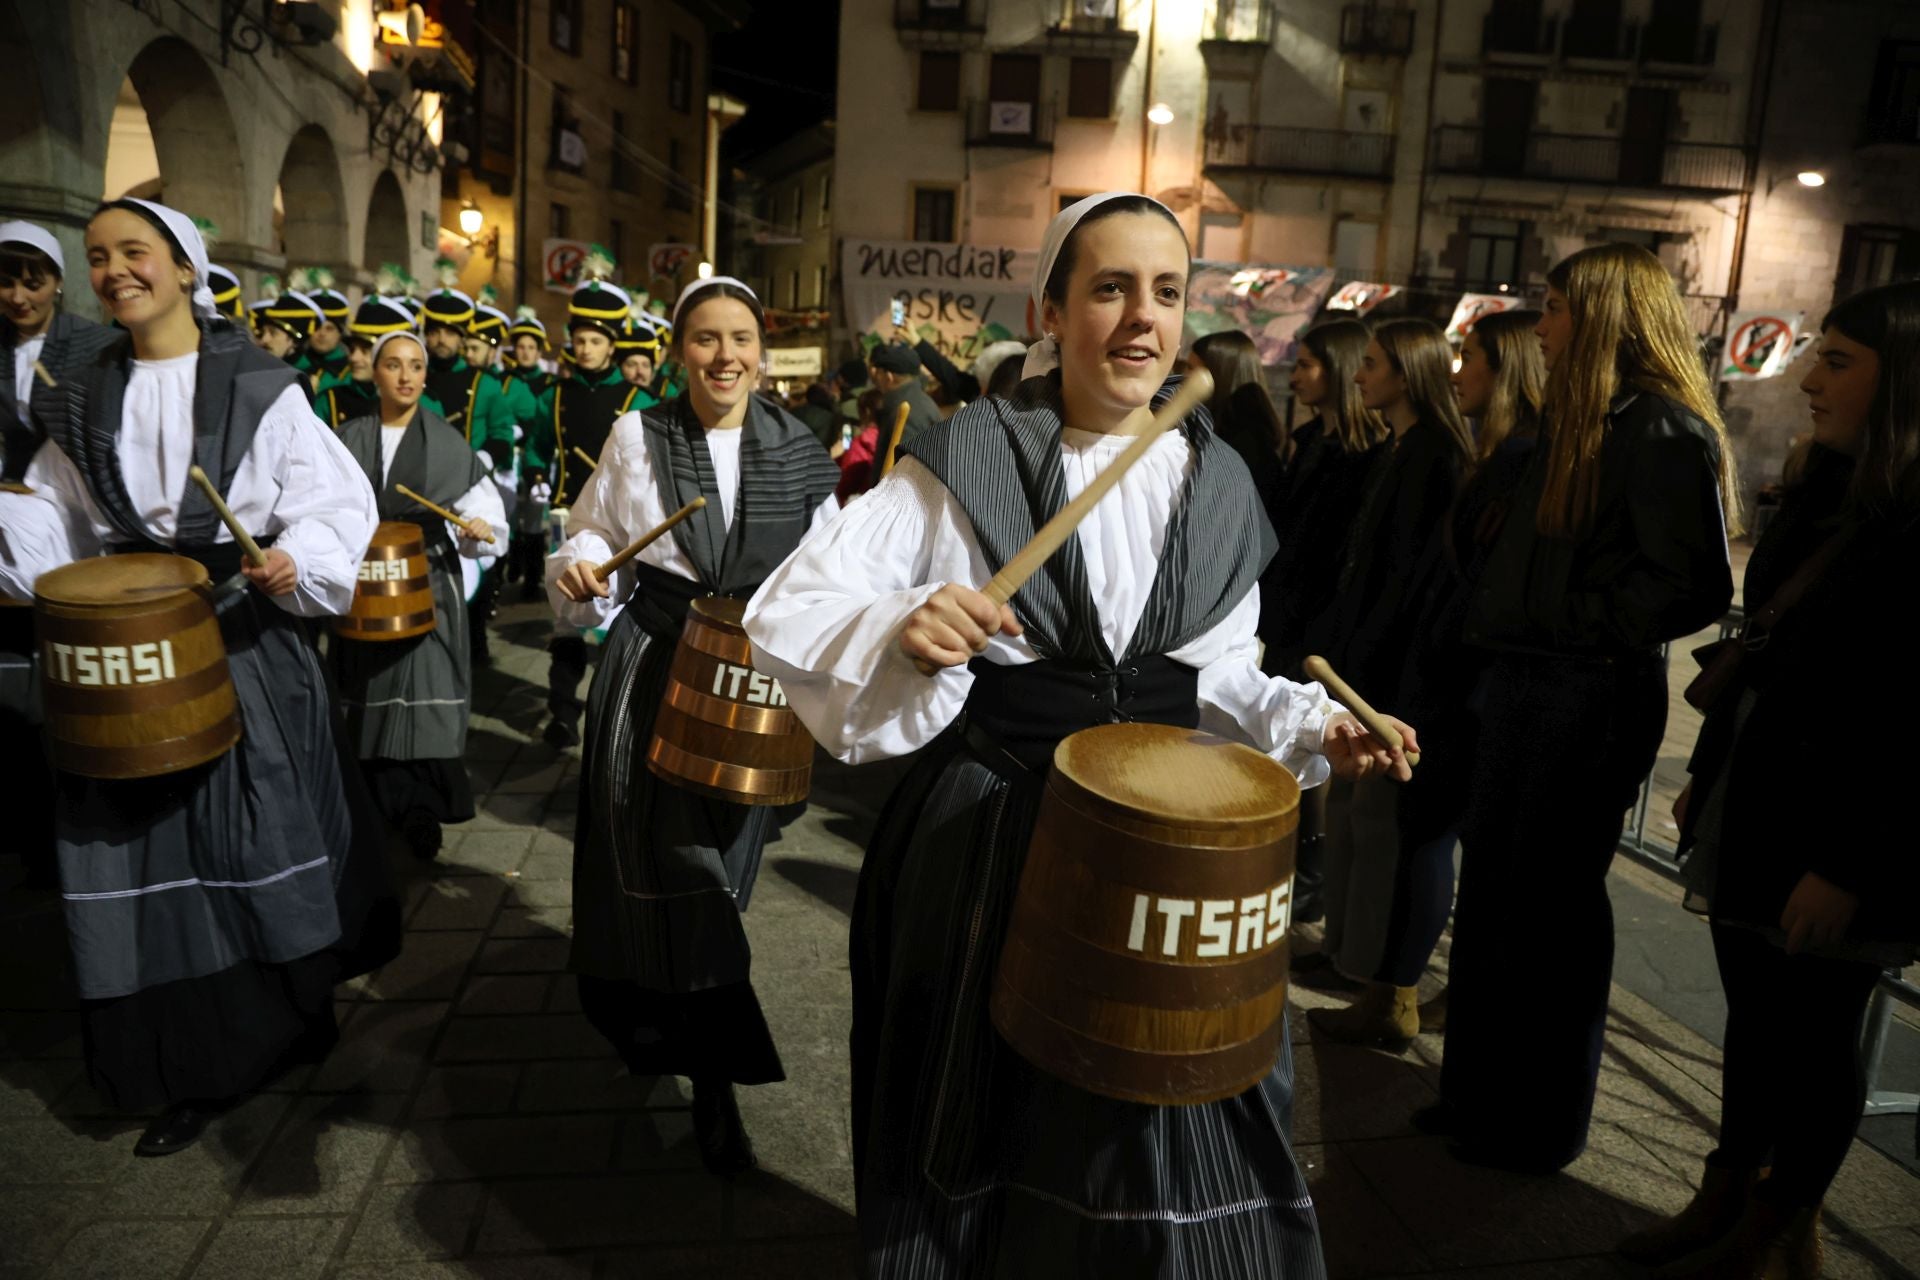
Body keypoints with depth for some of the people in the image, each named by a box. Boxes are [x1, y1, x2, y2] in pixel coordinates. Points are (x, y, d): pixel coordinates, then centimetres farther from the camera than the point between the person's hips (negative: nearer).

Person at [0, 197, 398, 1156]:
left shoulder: (259, 385, -4)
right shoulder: (85, 399, 11)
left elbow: (336, 500, -10)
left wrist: (297, 559, -27)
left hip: (250, 637, -4)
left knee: (266, 832, 5)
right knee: (150, 848, 6)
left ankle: (293, 1017, 26)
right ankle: (192, 1065, 19)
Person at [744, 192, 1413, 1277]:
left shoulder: (1220, 484, 3)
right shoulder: (965, 459, -9)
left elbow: (1215, 670, 12)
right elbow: (789, 608, -12)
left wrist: (1313, 728, -4)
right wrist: (902, 626, -31)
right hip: (987, 843, -2)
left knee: (1172, 1137, 12)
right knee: (981, 1141, 15)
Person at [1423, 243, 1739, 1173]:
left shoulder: (1663, 429, -14)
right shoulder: (1574, 420, 14)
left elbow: (1695, 584, -21)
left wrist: (1582, 624, -15)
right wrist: (1499, 625, 5)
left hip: (1594, 700, -9)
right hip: (1522, 685, 9)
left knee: (1550, 905, 4)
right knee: (1488, 895, 15)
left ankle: (1540, 1128, 23)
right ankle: (1480, 1094, 31)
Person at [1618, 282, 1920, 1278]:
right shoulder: (1830, 492, 11)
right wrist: (1703, 776, 15)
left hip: (1832, 839, -8)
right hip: (1749, 814, 8)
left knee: (1814, 1035, 8)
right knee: (1756, 1018, 17)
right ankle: (1725, 1198, 32)